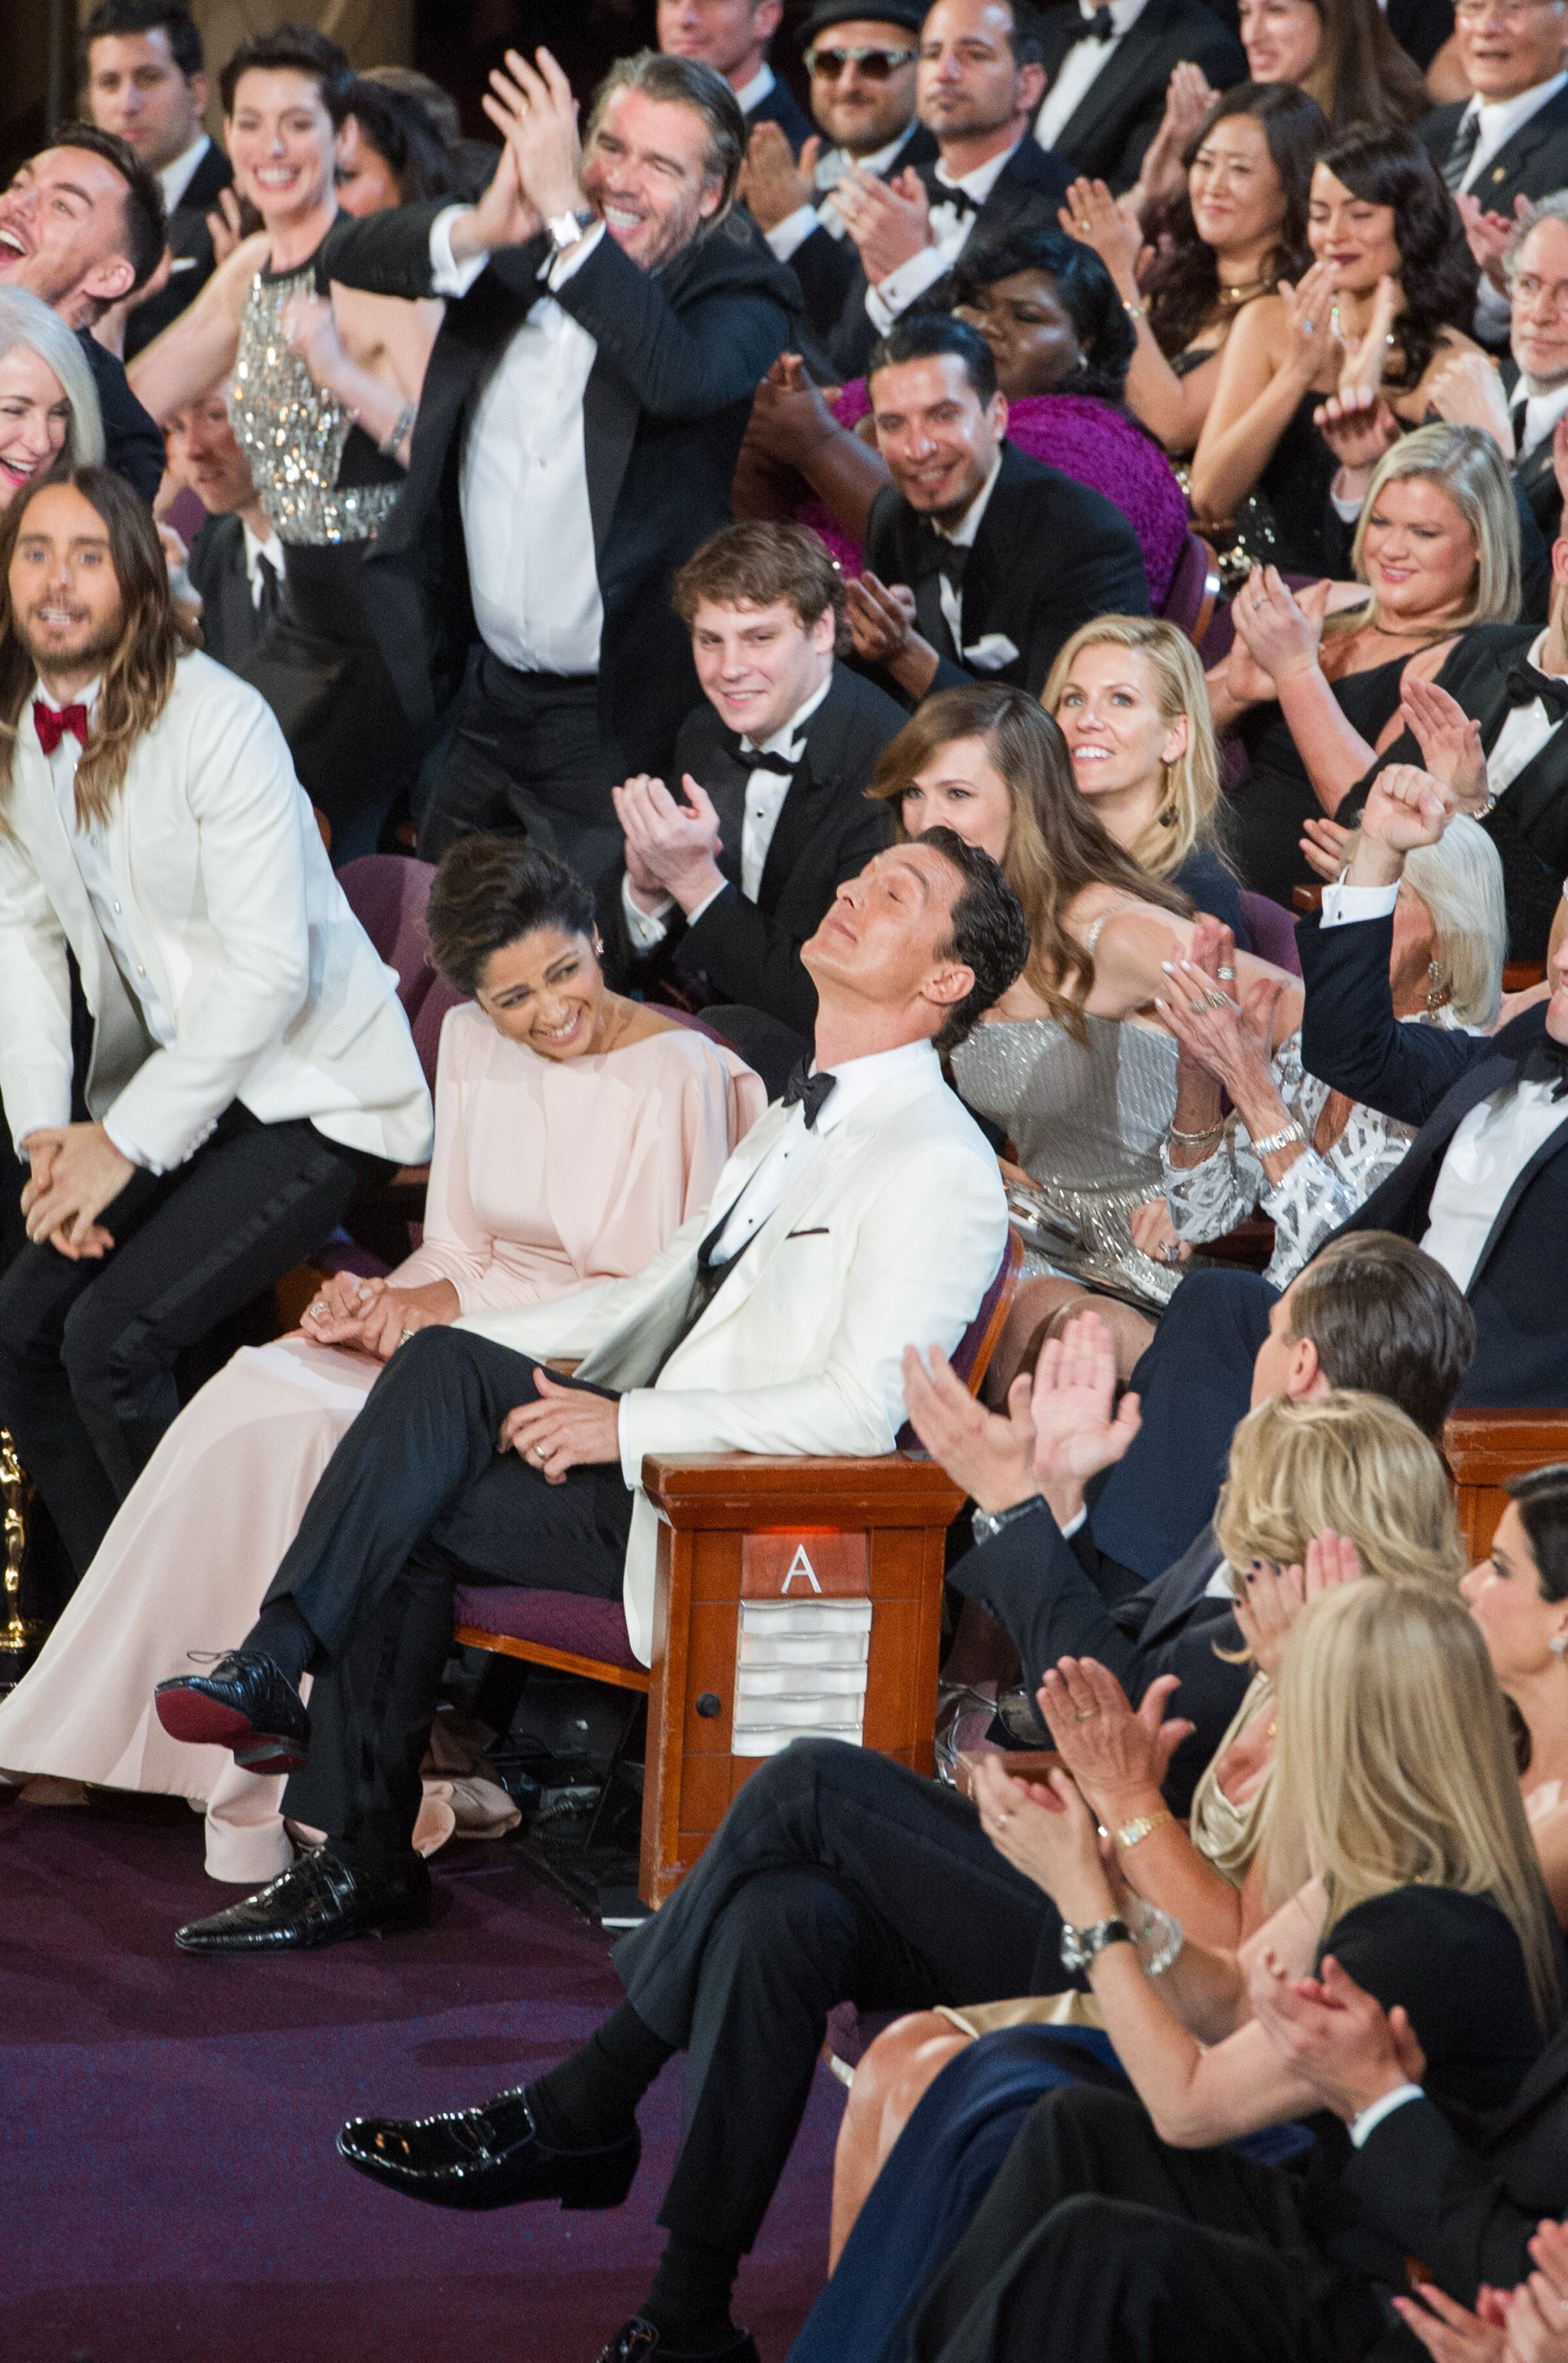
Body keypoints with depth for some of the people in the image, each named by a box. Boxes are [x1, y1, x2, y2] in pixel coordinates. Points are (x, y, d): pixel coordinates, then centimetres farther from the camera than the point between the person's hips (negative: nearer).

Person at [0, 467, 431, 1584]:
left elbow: (268, 969, -21)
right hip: (168, 1089, 7)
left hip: (311, 1085, -7)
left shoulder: (217, 719, -19)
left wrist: (125, 1144, -20)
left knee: (112, 1336, -21)